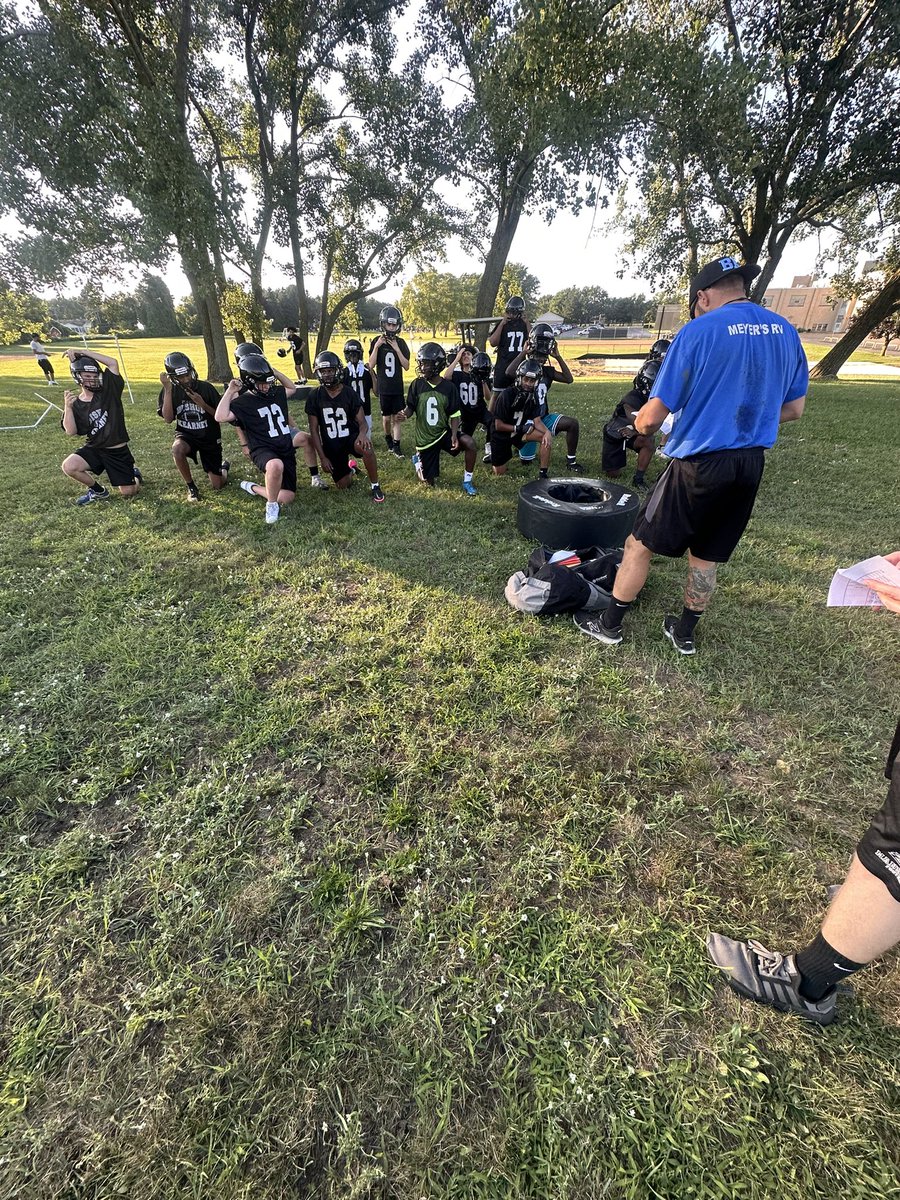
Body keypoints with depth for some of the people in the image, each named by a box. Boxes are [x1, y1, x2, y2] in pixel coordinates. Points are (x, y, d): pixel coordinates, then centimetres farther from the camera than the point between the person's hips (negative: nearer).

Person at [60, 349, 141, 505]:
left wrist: (82, 353, -14)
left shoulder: (108, 390, -3)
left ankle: (135, 475, 36)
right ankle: (98, 490, 4)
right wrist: (68, 407, -22)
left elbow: (113, 363, -14)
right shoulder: (76, 404, -1)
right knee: (68, 466, -24)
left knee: (128, 493, -1)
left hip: (118, 452, -2)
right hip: (93, 449, 2)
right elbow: (71, 432, -10)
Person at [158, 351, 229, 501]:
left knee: (217, 486, 0)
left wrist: (203, 405, -26)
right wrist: (168, 390, -23)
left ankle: (223, 466, 38)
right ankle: (191, 487, -13)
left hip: (209, 437, -1)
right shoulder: (169, 391, -8)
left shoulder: (206, 388, -14)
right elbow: (168, 419, -17)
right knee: (177, 449, -38)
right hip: (186, 435, 1)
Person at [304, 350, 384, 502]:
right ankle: (350, 468, 40)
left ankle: (375, 486, -18)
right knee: (343, 485, 1)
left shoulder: (349, 393, -9)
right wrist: (323, 457, -8)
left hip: (351, 437, -2)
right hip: (331, 445, 2)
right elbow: (314, 430, -4)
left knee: (366, 447, -39)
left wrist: (362, 433, -36)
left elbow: (362, 421, -10)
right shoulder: (314, 397, -7)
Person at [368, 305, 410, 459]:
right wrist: (377, 346, -17)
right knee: (386, 418, 6)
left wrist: (397, 349, -13)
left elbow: (406, 366, -3)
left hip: (398, 388, 1)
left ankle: (396, 447, 6)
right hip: (383, 388, -1)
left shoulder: (401, 343, 3)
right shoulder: (377, 341, -2)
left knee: (396, 418, 1)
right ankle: (389, 441, 28)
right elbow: (371, 365, -8)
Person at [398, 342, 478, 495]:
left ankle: (467, 481, -9)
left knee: (469, 443, -29)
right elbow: (410, 407, -1)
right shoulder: (417, 385, -7)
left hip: (444, 432, 1)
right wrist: (405, 415, -26)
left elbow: (454, 415, -3)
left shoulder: (449, 387, -7)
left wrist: (454, 435, -19)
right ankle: (418, 459, 38)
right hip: (425, 437, 0)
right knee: (429, 483, 3)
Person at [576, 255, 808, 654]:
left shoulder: (699, 332, -12)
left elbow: (652, 418, -14)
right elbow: (794, 409, 14)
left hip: (699, 464, -6)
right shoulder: (786, 332, 7)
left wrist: (640, 424, 8)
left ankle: (609, 625, 20)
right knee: (707, 557, 17)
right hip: (751, 464, 6)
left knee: (640, 545, 8)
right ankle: (684, 634, 32)